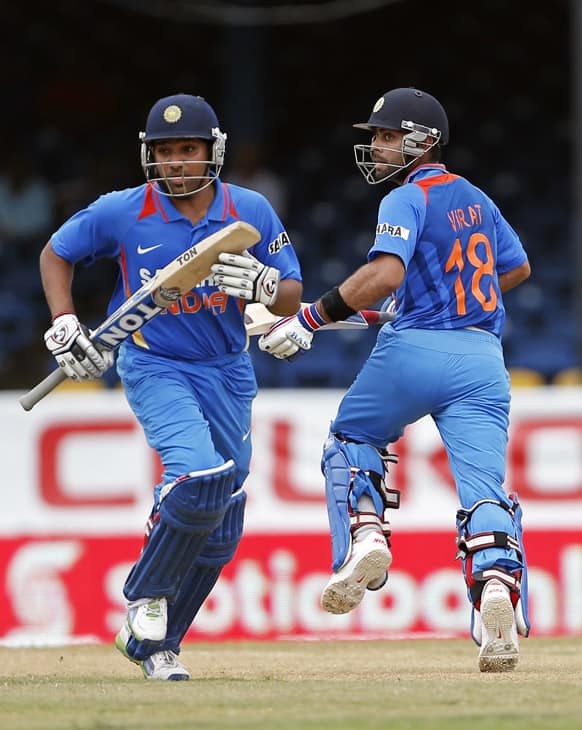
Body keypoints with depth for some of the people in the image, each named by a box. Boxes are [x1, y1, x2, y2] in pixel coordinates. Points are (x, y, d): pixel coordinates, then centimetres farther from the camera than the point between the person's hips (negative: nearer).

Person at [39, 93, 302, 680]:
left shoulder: (251, 211, -7)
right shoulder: (122, 213, -11)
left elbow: (291, 300, -3)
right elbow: (56, 254, 6)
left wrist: (260, 283, -25)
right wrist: (63, 324, -7)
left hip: (228, 373, 4)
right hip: (155, 367, -4)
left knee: (219, 533, 7)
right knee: (201, 478, -28)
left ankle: (152, 642, 24)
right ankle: (146, 597, -4)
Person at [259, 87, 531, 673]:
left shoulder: (407, 200, -5)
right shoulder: (475, 199, 19)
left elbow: (385, 275, -21)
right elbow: (517, 268, 33)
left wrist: (310, 320, -17)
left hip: (415, 351, -5)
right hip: (484, 358, 5)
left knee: (351, 438, 21)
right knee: (483, 487, -4)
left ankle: (364, 537, 1)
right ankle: (497, 582, -30)